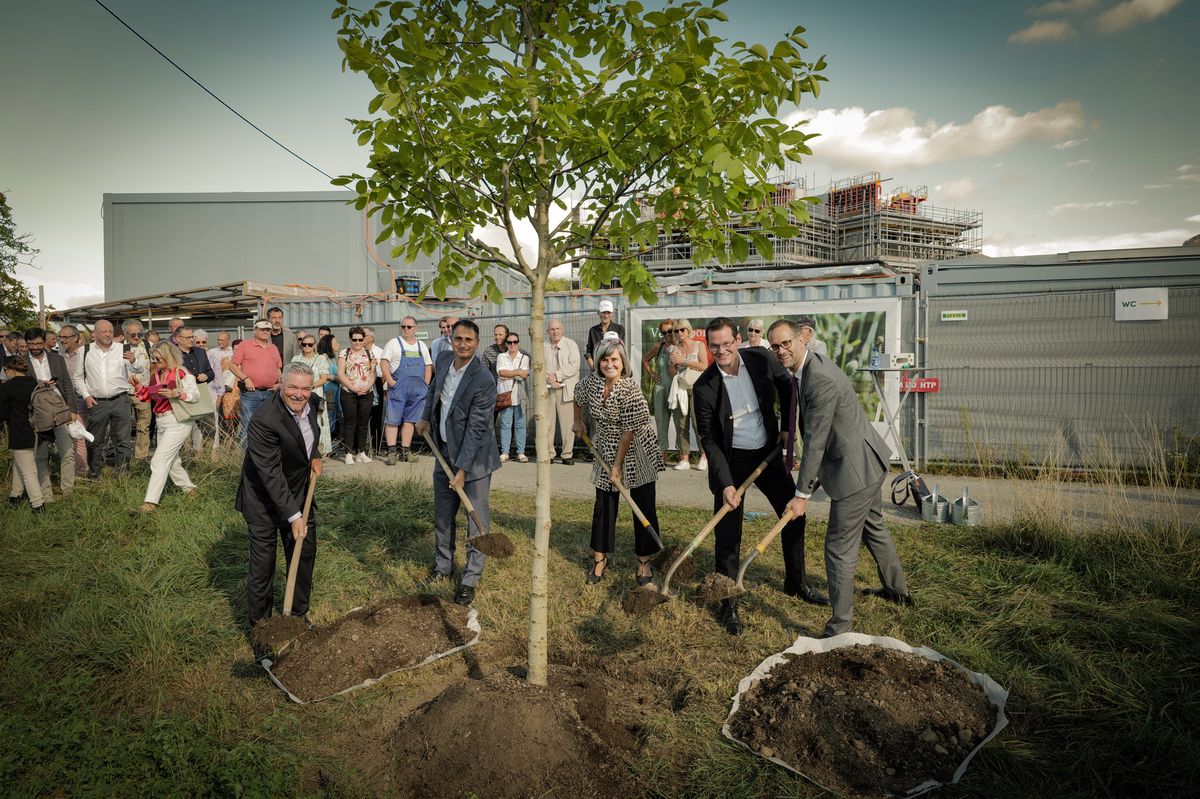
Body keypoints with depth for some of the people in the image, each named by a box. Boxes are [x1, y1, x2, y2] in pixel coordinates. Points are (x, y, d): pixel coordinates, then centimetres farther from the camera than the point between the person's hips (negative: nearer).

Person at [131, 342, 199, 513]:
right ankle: (189, 488, 37)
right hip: (162, 423, 9)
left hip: (178, 423, -9)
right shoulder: (156, 374, 12)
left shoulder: (181, 373, -11)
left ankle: (150, 502, -14)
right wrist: (139, 385, 3)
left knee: (159, 461, -14)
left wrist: (176, 393, -28)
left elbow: (195, 394, -14)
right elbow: (149, 396, 19)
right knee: (171, 461, 18)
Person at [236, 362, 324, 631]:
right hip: (265, 497, -7)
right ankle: (259, 624, 21)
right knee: (262, 562, 2)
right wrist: (293, 516, -28)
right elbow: (271, 474, -28)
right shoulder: (264, 421, -30)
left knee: (305, 553, 15)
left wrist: (315, 456, 1)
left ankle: (300, 613, 34)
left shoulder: (313, 402, -8)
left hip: (299, 491, 7)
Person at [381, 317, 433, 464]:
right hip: (398, 388, -4)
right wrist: (391, 382, -13)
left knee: (410, 420, 8)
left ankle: (405, 452, 13)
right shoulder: (394, 343, 1)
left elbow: (428, 366, 17)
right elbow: (384, 363, -5)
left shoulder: (422, 346, 15)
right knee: (392, 420, -5)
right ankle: (391, 452, -2)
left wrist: (425, 385, 5)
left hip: (418, 390, 4)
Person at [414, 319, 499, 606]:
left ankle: (470, 579, 17)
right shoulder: (443, 360, -1)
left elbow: (476, 428, -24)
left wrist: (463, 469, -24)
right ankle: (443, 566, 38)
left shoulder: (484, 380, -23)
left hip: (474, 457, -7)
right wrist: (426, 418, 13)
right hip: (444, 452, 7)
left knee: (477, 521, 2)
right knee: (442, 515, 19)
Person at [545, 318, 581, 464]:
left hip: (566, 389, -2)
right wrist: (549, 379, -12)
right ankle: (548, 454, 8)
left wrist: (557, 376, -12)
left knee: (567, 423, -4)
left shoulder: (571, 345, 7)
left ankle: (567, 454, 3)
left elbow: (574, 366, -6)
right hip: (547, 390, 2)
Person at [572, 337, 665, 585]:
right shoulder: (592, 380, -8)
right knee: (604, 506, 8)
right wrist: (578, 422, 24)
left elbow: (628, 431, -21)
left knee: (644, 507, 1)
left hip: (636, 455, -4)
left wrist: (617, 466, -16)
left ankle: (644, 562, 15)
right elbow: (579, 398, 16)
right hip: (606, 453, 5)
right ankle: (600, 560, 21)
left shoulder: (630, 390, -25)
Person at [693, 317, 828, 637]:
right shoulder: (704, 387, -18)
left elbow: (787, 387, 9)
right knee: (728, 533, -2)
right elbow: (708, 439, -15)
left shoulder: (761, 359, -10)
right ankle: (728, 604, 15)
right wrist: (726, 483, -22)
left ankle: (796, 582, 36)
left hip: (768, 452, 4)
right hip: (731, 460, -4)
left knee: (794, 513, 13)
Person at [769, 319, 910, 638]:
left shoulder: (820, 379, -28)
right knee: (873, 528, 29)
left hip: (855, 469, -11)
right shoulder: (807, 365, 3)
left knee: (840, 547, -3)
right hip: (869, 461, 11)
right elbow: (810, 430, 16)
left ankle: (839, 627, 9)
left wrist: (802, 494, -21)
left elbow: (815, 442, -26)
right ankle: (897, 590, 50)